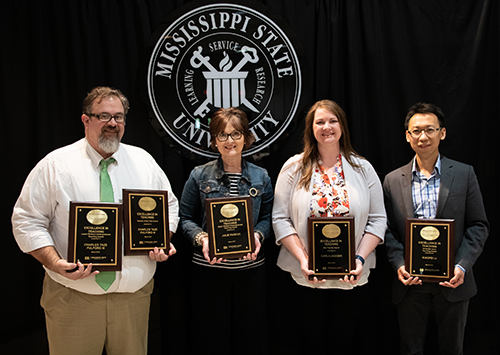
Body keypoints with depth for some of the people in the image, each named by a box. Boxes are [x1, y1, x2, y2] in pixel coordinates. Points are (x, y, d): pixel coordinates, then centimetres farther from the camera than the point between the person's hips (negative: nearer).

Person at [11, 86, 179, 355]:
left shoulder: (144, 161, 6)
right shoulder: (55, 165, -4)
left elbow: (169, 206, 14)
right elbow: (27, 221, -3)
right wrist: (56, 263, -17)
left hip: (134, 293, 3)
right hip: (73, 297, -2)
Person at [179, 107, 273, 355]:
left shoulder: (261, 177, 5)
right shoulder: (199, 176, 1)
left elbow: (267, 217, 10)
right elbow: (185, 217, 4)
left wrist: (258, 235, -10)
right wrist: (201, 238, -14)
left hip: (251, 268, 2)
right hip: (209, 268, -1)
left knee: (251, 335, 11)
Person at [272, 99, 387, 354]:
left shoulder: (362, 169, 5)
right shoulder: (295, 168, 1)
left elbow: (377, 219, 3)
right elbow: (280, 219, -3)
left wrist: (360, 258, -11)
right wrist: (302, 259, -14)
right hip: (303, 276, -1)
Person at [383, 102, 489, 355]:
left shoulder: (464, 174, -1)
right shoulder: (393, 180, 2)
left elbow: (478, 226, -1)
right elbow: (388, 230, 3)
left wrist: (462, 266, -14)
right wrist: (399, 264, -12)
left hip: (453, 281, 0)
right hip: (410, 281, 1)